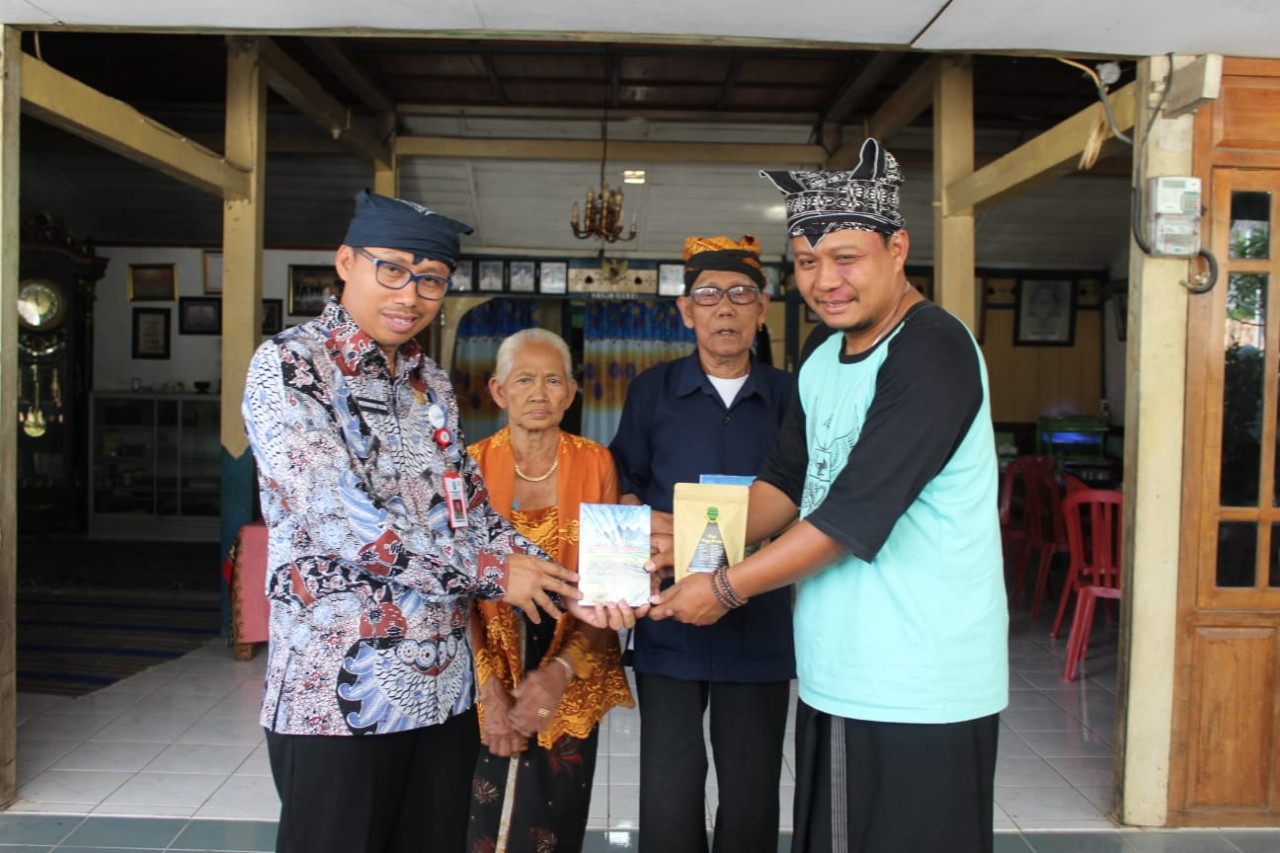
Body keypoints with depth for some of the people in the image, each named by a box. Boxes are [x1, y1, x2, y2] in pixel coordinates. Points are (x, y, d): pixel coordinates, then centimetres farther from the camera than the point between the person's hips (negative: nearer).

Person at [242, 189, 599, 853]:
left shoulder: (430, 384, 11)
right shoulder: (287, 367, -9)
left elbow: (469, 508, 10)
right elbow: (339, 517, -20)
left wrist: (562, 587, -5)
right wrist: (491, 572, -15)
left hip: (445, 688, 6)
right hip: (339, 693, -6)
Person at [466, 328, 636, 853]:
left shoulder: (594, 464, -2)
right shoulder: (472, 466, -5)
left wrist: (562, 671, -16)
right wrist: (490, 687, -14)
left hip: (571, 684, 1)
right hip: (487, 677, -1)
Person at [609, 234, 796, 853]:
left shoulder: (787, 396, 5)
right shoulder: (653, 390, 6)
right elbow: (625, 484, 9)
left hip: (758, 621, 0)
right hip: (669, 617, 0)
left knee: (752, 784, 11)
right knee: (670, 784, 7)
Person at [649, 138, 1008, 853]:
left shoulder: (933, 352, -16)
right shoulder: (822, 360, 12)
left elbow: (856, 512, -21)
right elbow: (788, 480, 14)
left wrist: (727, 587, -14)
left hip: (921, 692, -8)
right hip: (834, 680, 8)